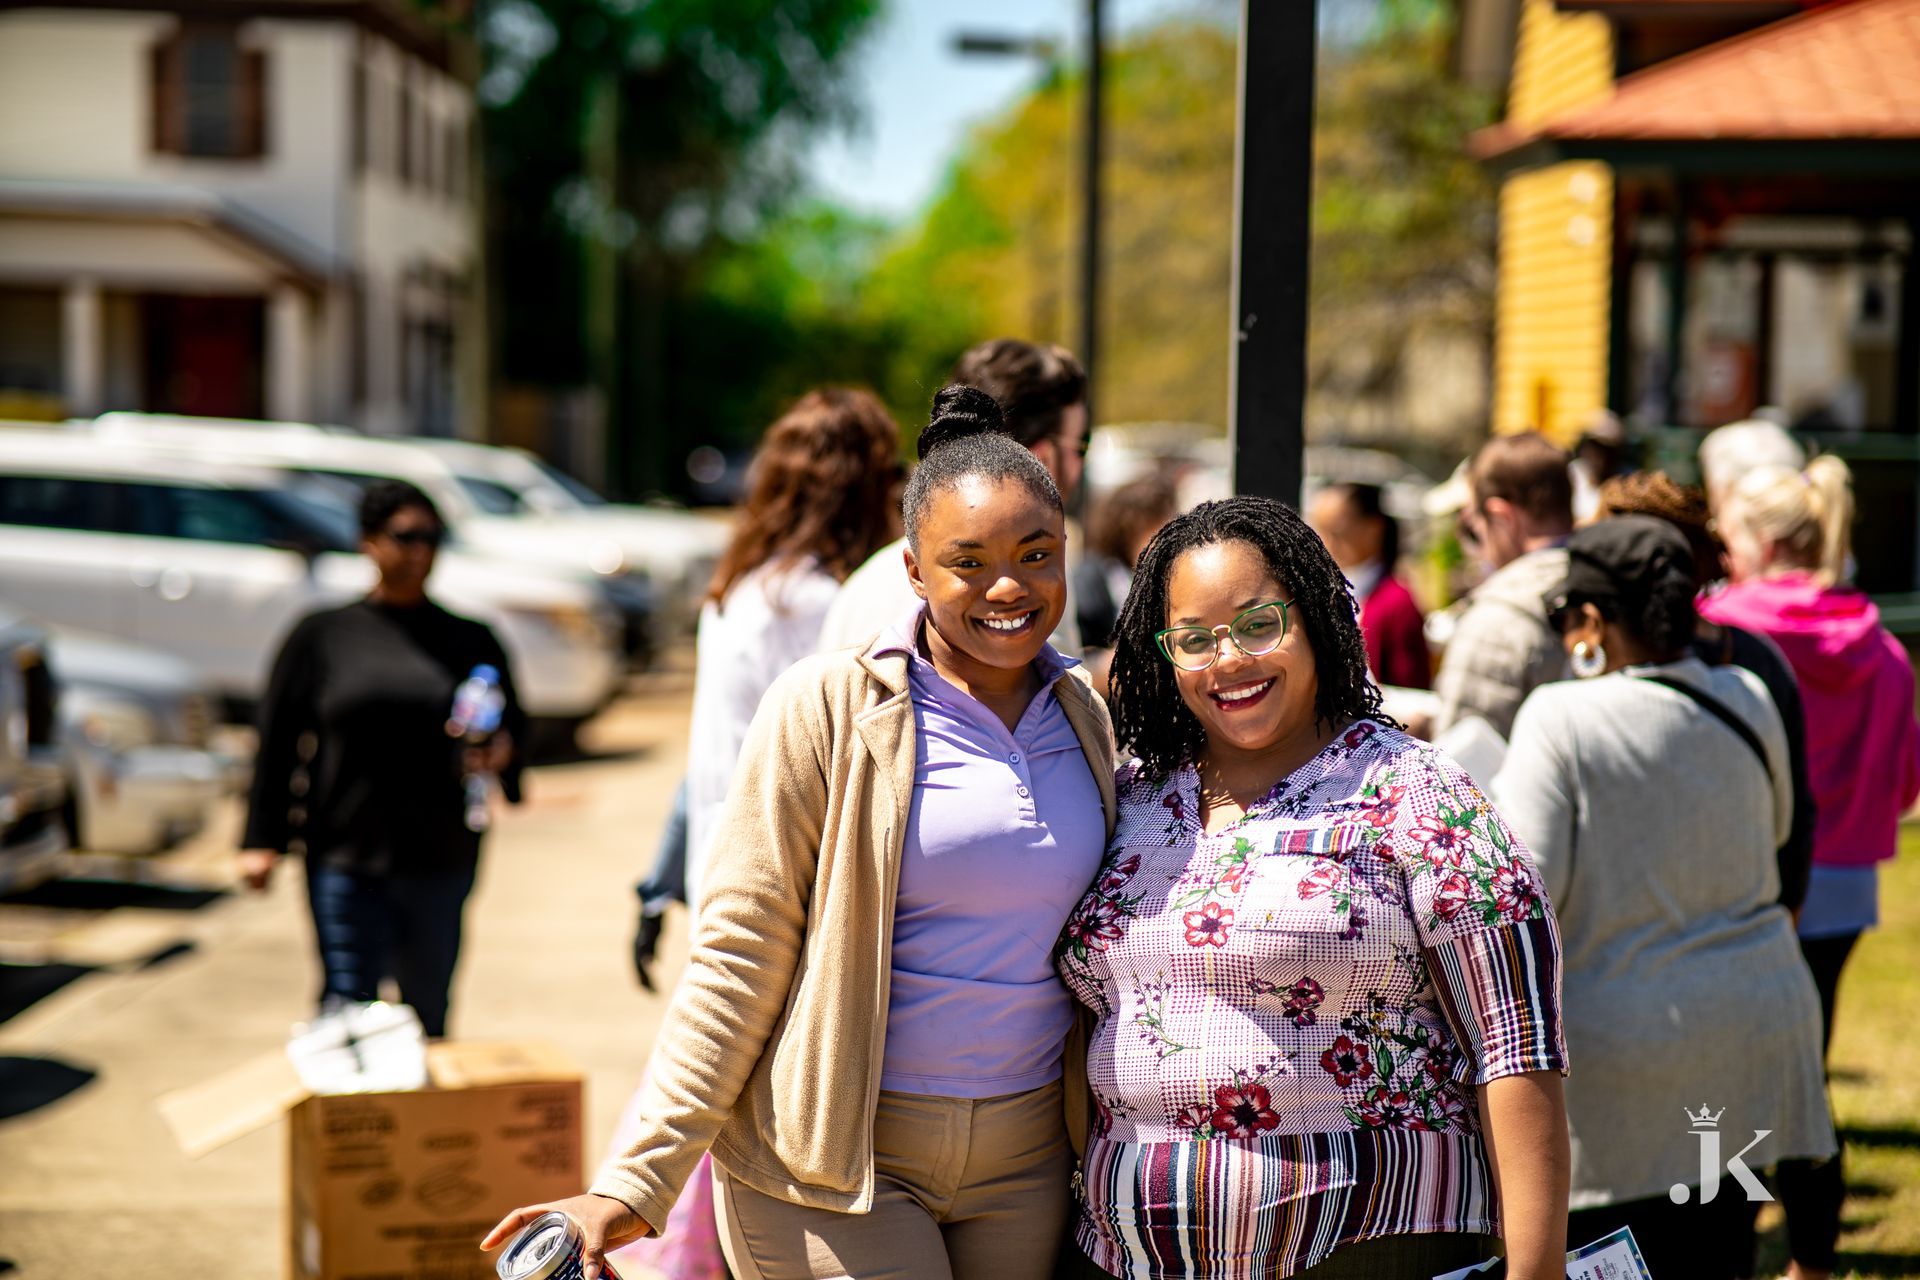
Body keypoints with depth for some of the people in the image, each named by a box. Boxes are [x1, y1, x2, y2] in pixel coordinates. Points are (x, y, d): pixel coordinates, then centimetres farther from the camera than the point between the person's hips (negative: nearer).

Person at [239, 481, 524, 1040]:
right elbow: (278, 741, 4)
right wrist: (262, 840, -2)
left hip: (441, 859, 2)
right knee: (347, 1005, -6)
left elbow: (512, 721, 14)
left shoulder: (471, 642, 10)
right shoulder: (322, 635, 5)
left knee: (428, 1010, 8)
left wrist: (500, 752, -11)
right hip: (345, 855, -2)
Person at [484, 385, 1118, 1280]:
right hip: (833, 1163, -5)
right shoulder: (828, 708, -9)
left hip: (1024, 1163, 5)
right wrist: (638, 1182, -12)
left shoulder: (1088, 719, 6)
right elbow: (738, 956, -9)